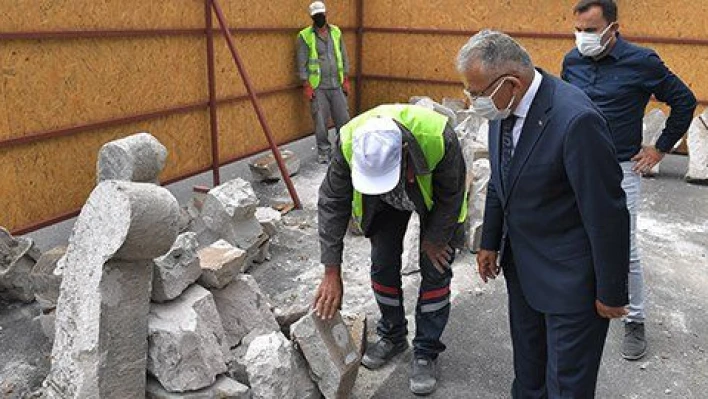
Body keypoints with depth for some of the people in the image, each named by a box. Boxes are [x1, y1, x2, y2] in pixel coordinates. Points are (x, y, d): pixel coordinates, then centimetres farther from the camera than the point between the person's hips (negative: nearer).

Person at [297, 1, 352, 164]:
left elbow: (344, 57, 12)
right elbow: (302, 63, -4)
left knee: (343, 118, 5)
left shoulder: (336, 32, 9)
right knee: (320, 121, 0)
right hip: (317, 87, -3)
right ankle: (324, 151, 14)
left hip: (337, 84, 3)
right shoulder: (305, 36, -3)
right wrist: (307, 86, -9)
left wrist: (346, 80, 7)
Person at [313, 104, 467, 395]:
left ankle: (426, 352, 13)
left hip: (436, 199, -2)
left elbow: (452, 196, -23)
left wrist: (434, 239, -11)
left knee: (435, 270, -4)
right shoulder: (349, 143, -36)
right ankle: (392, 336, 27)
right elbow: (332, 204, -25)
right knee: (383, 265, 3)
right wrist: (332, 273, -25)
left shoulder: (439, 138, -44)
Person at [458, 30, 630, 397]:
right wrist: (490, 243, 13)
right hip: (521, 264, 7)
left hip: (570, 276, -7)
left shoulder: (576, 121, -30)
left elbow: (607, 214, -23)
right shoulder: (504, 108, -6)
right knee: (527, 364, 26)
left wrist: (612, 293, -14)